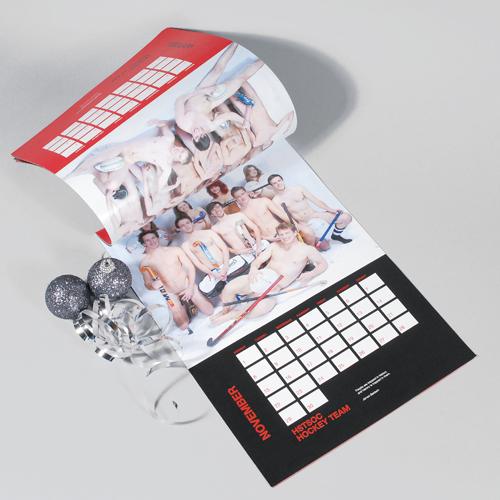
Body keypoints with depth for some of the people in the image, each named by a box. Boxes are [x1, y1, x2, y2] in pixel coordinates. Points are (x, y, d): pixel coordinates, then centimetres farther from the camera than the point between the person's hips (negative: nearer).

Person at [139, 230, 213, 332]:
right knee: (184, 326, -4)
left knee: (209, 311, 0)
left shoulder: (175, 250, -7)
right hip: (171, 295, -1)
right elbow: (147, 284, -3)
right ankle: (184, 307, 27)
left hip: (188, 287, 1)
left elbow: (190, 267, -4)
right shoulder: (145, 262, -9)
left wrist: (190, 288, -13)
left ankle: (190, 303, 29)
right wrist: (153, 285, -28)